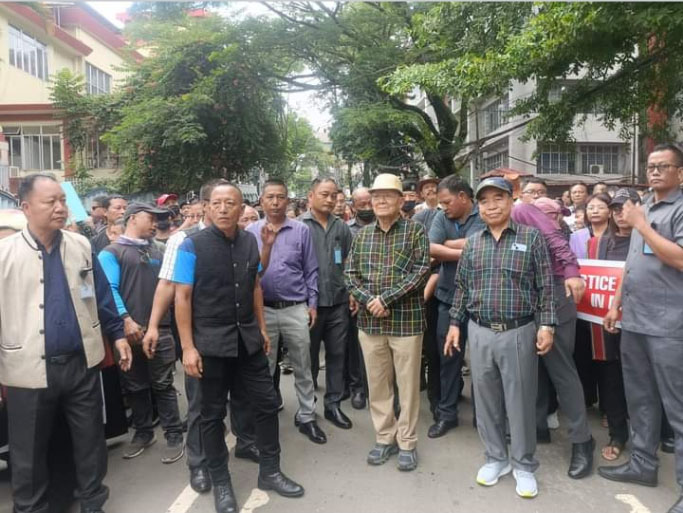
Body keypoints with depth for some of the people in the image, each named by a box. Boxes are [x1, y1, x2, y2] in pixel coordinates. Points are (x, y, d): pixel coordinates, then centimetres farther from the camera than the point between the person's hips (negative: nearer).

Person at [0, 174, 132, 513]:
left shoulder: (81, 246, 1)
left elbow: (102, 296, 8)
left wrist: (118, 334, 6)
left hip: (82, 363, 2)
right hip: (30, 369, -2)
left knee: (91, 441, 15)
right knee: (29, 452, 14)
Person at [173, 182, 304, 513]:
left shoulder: (250, 242, 2)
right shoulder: (193, 245, -10)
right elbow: (182, 297, -10)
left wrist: (261, 327, 14)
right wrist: (188, 347, -13)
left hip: (248, 338, 4)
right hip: (211, 342, -4)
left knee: (267, 403, 10)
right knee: (213, 414, 10)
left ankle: (270, 472, 30)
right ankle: (221, 484, 29)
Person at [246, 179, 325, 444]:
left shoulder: (302, 230, 0)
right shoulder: (251, 232, 2)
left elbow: (311, 270, 3)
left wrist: (313, 304, 0)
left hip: (296, 309, 0)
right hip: (263, 310, 1)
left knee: (302, 367, 10)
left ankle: (306, 416, 25)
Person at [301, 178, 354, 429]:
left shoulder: (342, 228, 8)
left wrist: (350, 292, 7)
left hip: (338, 303, 3)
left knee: (337, 355, 10)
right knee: (309, 357, 11)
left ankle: (333, 404, 25)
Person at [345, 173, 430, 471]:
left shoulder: (415, 231, -3)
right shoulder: (362, 235, 10)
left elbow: (421, 272, -12)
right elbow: (350, 274, 6)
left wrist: (386, 298, -17)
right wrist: (368, 300, -11)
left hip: (406, 321, -4)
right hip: (370, 321, 4)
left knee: (408, 385, 7)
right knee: (377, 384, 13)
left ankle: (407, 443, 23)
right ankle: (384, 438, 29)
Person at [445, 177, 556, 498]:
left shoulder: (531, 237, -2)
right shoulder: (472, 243, 8)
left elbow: (545, 286, -3)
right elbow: (462, 287, 12)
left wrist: (546, 325, -9)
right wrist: (455, 323, 9)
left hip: (519, 333, -3)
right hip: (479, 333, 3)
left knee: (520, 401, 7)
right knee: (486, 399, 12)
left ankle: (524, 465, 25)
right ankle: (495, 458, 30)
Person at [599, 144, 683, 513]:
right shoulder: (643, 208, 16)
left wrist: (640, 225, -14)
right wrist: (616, 304, 17)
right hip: (633, 320, 8)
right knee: (639, 399, 16)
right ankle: (643, 464, 29)